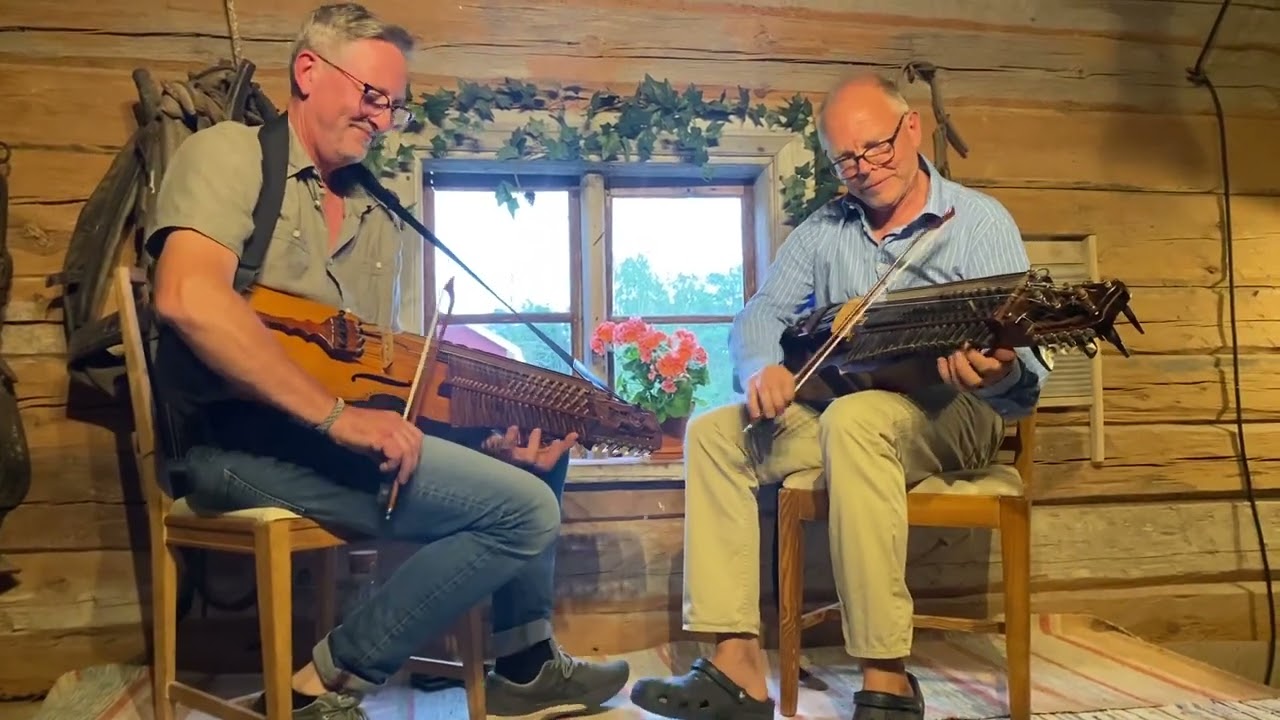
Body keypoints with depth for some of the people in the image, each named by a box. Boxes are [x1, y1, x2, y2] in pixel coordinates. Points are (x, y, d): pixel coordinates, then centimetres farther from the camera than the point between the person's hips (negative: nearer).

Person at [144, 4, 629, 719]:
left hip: (324, 423, 9)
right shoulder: (231, 154, -3)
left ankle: (526, 662, 19)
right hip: (239, 429, -8)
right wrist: (335, 415, -24)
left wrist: (482, 442, -1)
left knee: (544, 448, 13)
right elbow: (189, 298, -22)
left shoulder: (377, 218, 19)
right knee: (525, 511, -19)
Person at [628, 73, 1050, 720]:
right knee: (714, 433, -14)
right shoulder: (823, 229, 9)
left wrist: (1000, 375, -42)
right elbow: (760, 313, 6)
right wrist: (762, 367, -18)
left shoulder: (980, 222, -6)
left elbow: (1020, 366, -16)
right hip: (839, 407, 5)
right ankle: (737, 663, -20)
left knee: (855, 420, -37)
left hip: (949, 416, -5)